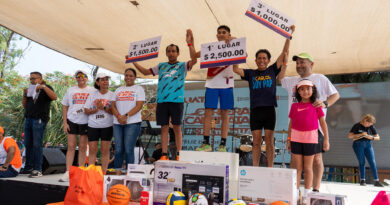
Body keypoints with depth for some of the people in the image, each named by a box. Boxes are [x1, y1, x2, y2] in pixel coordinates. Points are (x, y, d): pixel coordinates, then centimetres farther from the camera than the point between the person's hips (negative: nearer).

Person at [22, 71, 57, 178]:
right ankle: (28, 167, 16)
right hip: (29, 119, 7)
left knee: (37, 145, -8)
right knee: (28, 144, 7)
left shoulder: (46, 88, 2)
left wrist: (43, 86, -22)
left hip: (39, 120, -7)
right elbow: (25, 105, 20)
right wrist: (25, 95, 6)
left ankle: (38, 170, -5)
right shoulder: (30, 89, 21)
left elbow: (54, 97, -19)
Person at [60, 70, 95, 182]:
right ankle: (67, 173, 4)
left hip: (86, 122, -1)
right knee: (71, 147, 0)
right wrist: (65, 123, 1)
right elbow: (65, 107, 10)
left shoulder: (92, 91, 6)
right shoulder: (70, 90, 10)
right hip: (71, 121, 1)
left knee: (82, 148, 5)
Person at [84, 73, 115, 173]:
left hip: (107, 126, -1)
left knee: (105, 150, 2)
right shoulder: (92, 94, 9)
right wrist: (96, 109, -11)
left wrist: (104, 107, -19)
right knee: (92, 150, 2)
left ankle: (104, 172, 10)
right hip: (93, 125, 1)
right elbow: (86, 111, 5)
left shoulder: (112, 95, 4)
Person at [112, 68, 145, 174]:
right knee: (118, 150, 3)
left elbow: (139, 106, -6)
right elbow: (113, 106, 11)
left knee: (128, 150, -8)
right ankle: (117, 174, 11)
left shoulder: (139, 89, 7)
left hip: (132, 123, -4)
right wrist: (119, 116, -8)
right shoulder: (118, 90, 20)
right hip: (118, 123, 4)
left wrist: (126, 116, -16)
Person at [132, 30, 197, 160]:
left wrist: (190, 43, -18)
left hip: (177, 100, -3)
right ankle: (164, 155, 10)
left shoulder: (182, 66, 8)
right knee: (164, 128, 5)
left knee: (177, 128, 0)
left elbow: (194, 60, -10)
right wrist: (133, 61, 18)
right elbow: (145, 72, 25)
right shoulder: (161, 66, 19)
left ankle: (178, 155, 6)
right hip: (162, 100, 4)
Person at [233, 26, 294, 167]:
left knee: (269, 140, 1)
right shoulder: (250, 73, 13)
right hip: (255, 110, 1)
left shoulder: (272, 70, 12)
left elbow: (284, 53, 9)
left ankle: (270, 169, 6)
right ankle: (255, 169, 6)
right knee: (256, 141, 3)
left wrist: (289, 36, 5)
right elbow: (235, 69, 2)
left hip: (269, 109, -1)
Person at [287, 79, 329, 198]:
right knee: (297, 167, 4)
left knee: (308, 167, 6)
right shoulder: (294, 106, 7)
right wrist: (288, 140, 9)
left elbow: (323, 123, 4)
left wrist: (326, 139, -1)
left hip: (311, 139, -1)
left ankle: (306, 194, 15)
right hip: (296, 139, 1)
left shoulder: (316, 105, 3)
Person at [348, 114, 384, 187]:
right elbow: (350, 136, -7)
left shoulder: (371, 127, 6)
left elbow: (378, 137, 9)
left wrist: (372, 137, -12)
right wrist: (360, 134, -17)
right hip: (358, 145, -3)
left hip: (368, 145, 3)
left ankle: (376, 181, -2)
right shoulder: (357, 126, -3)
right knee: (362, 162, -4)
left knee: (372, 162, -5)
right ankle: (362, 180, 3)